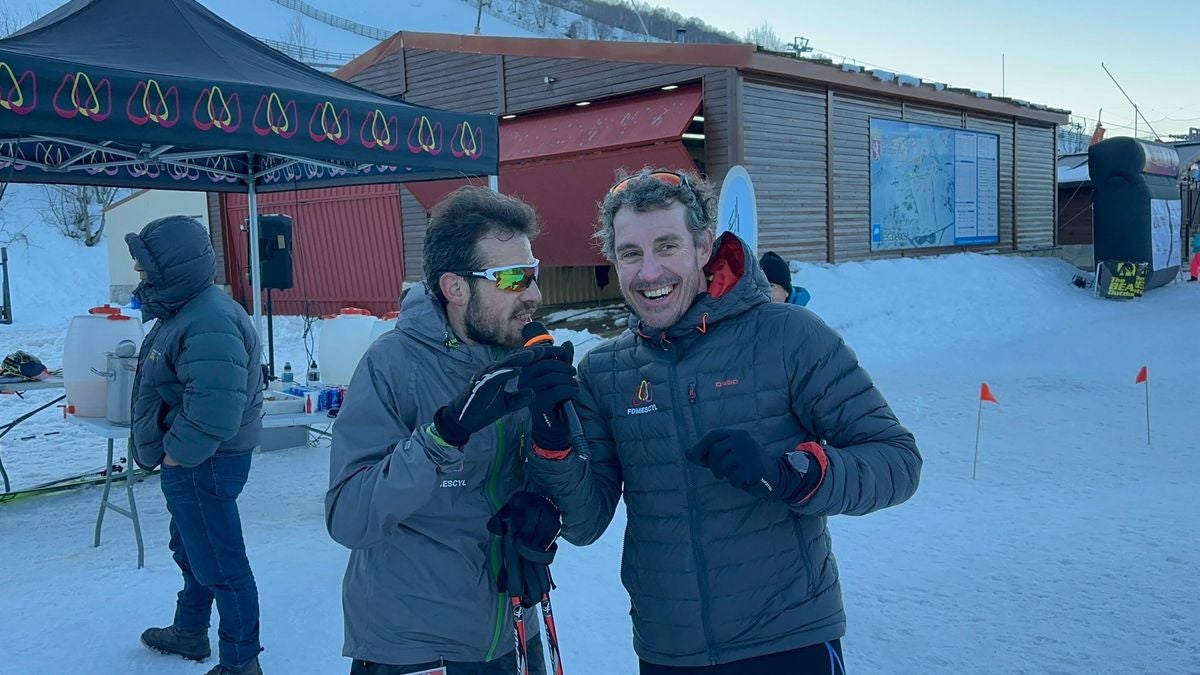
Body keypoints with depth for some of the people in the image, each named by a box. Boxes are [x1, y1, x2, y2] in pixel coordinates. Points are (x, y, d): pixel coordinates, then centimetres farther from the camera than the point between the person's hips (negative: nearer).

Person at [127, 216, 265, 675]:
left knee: (219, 564, 0)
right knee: (190, 550, 28)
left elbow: (214, 408, -36)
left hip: (202, 464, -11)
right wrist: (173, 451, 15)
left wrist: (178, 454, -23)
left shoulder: (208, 322, -28)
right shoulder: (185, 309, 7)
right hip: (189, 462, 11)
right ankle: (189, 632, 48)